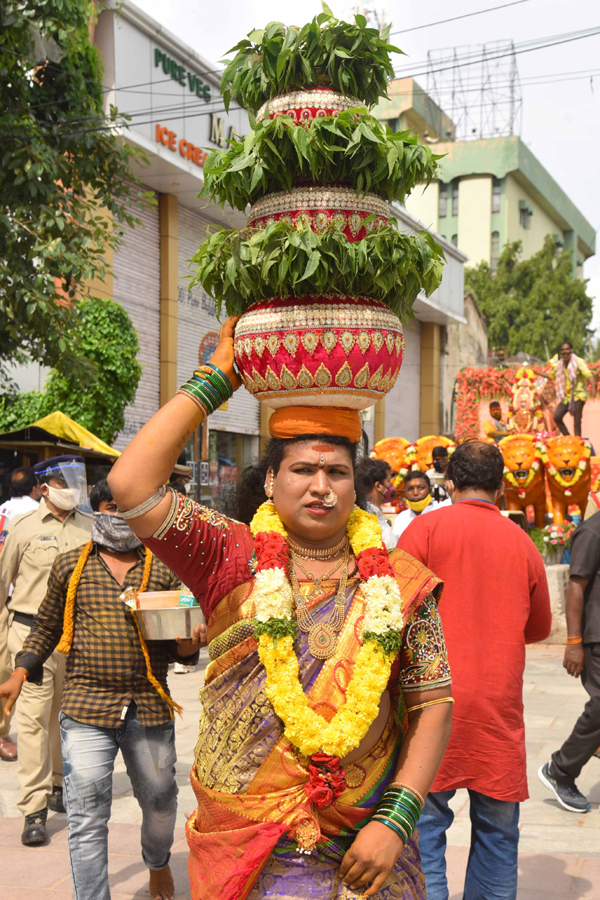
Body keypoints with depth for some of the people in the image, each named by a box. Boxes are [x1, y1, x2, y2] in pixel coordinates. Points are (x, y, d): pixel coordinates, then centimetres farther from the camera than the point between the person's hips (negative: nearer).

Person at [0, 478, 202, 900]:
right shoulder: (70, 565, 6)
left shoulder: (164, 569, 7)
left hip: (150, 707, 2)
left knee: (160, 801, 16)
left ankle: (158, 863, 47)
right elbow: (47, 627, 16)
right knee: (88, 818, -4)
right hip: (87, 708, -1)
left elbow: (178, 639, 12)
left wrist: (189, 644, -10)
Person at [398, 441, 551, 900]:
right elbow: (540, 629, 19)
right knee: (497, 831, 11)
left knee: (425, 822, 2)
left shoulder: (428, 527, -2)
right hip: (500, 704, 3)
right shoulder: (523, 543, 8)